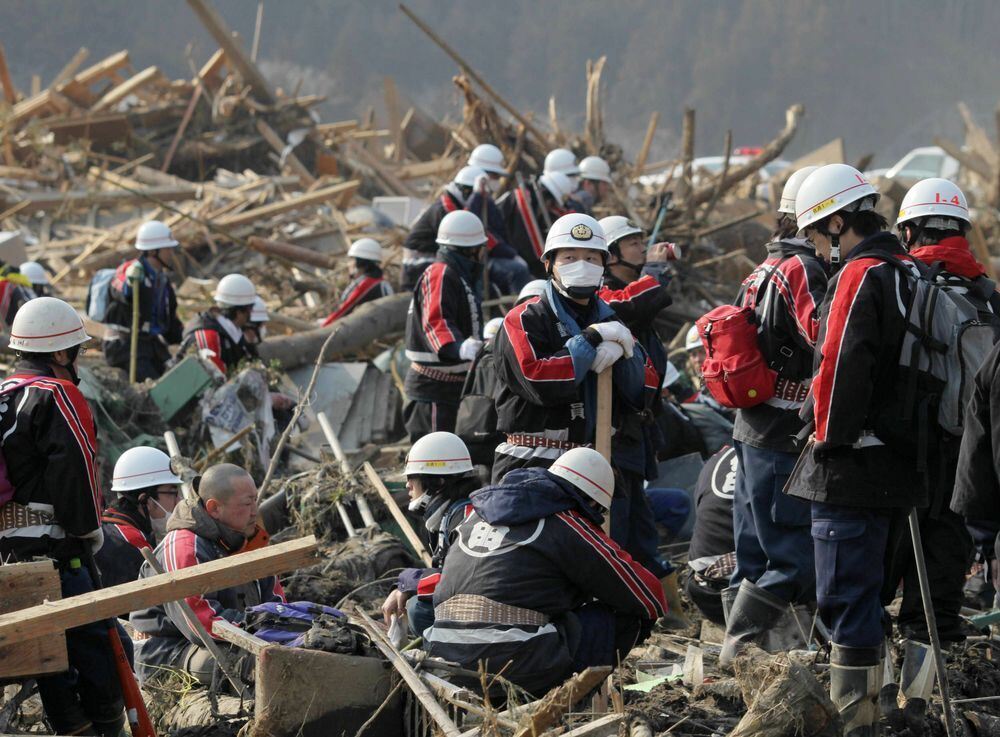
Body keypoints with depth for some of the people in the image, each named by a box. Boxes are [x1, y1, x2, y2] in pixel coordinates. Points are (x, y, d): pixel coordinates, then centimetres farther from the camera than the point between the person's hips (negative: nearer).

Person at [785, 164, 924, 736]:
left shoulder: (860, 275, -15)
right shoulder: (910, 272, 14)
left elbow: (840, 367, -21)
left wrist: (829, 437, -9)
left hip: (853, 466, -9)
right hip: (899, 463, 9)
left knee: (847, 596, -5)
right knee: (868, 592, 18)